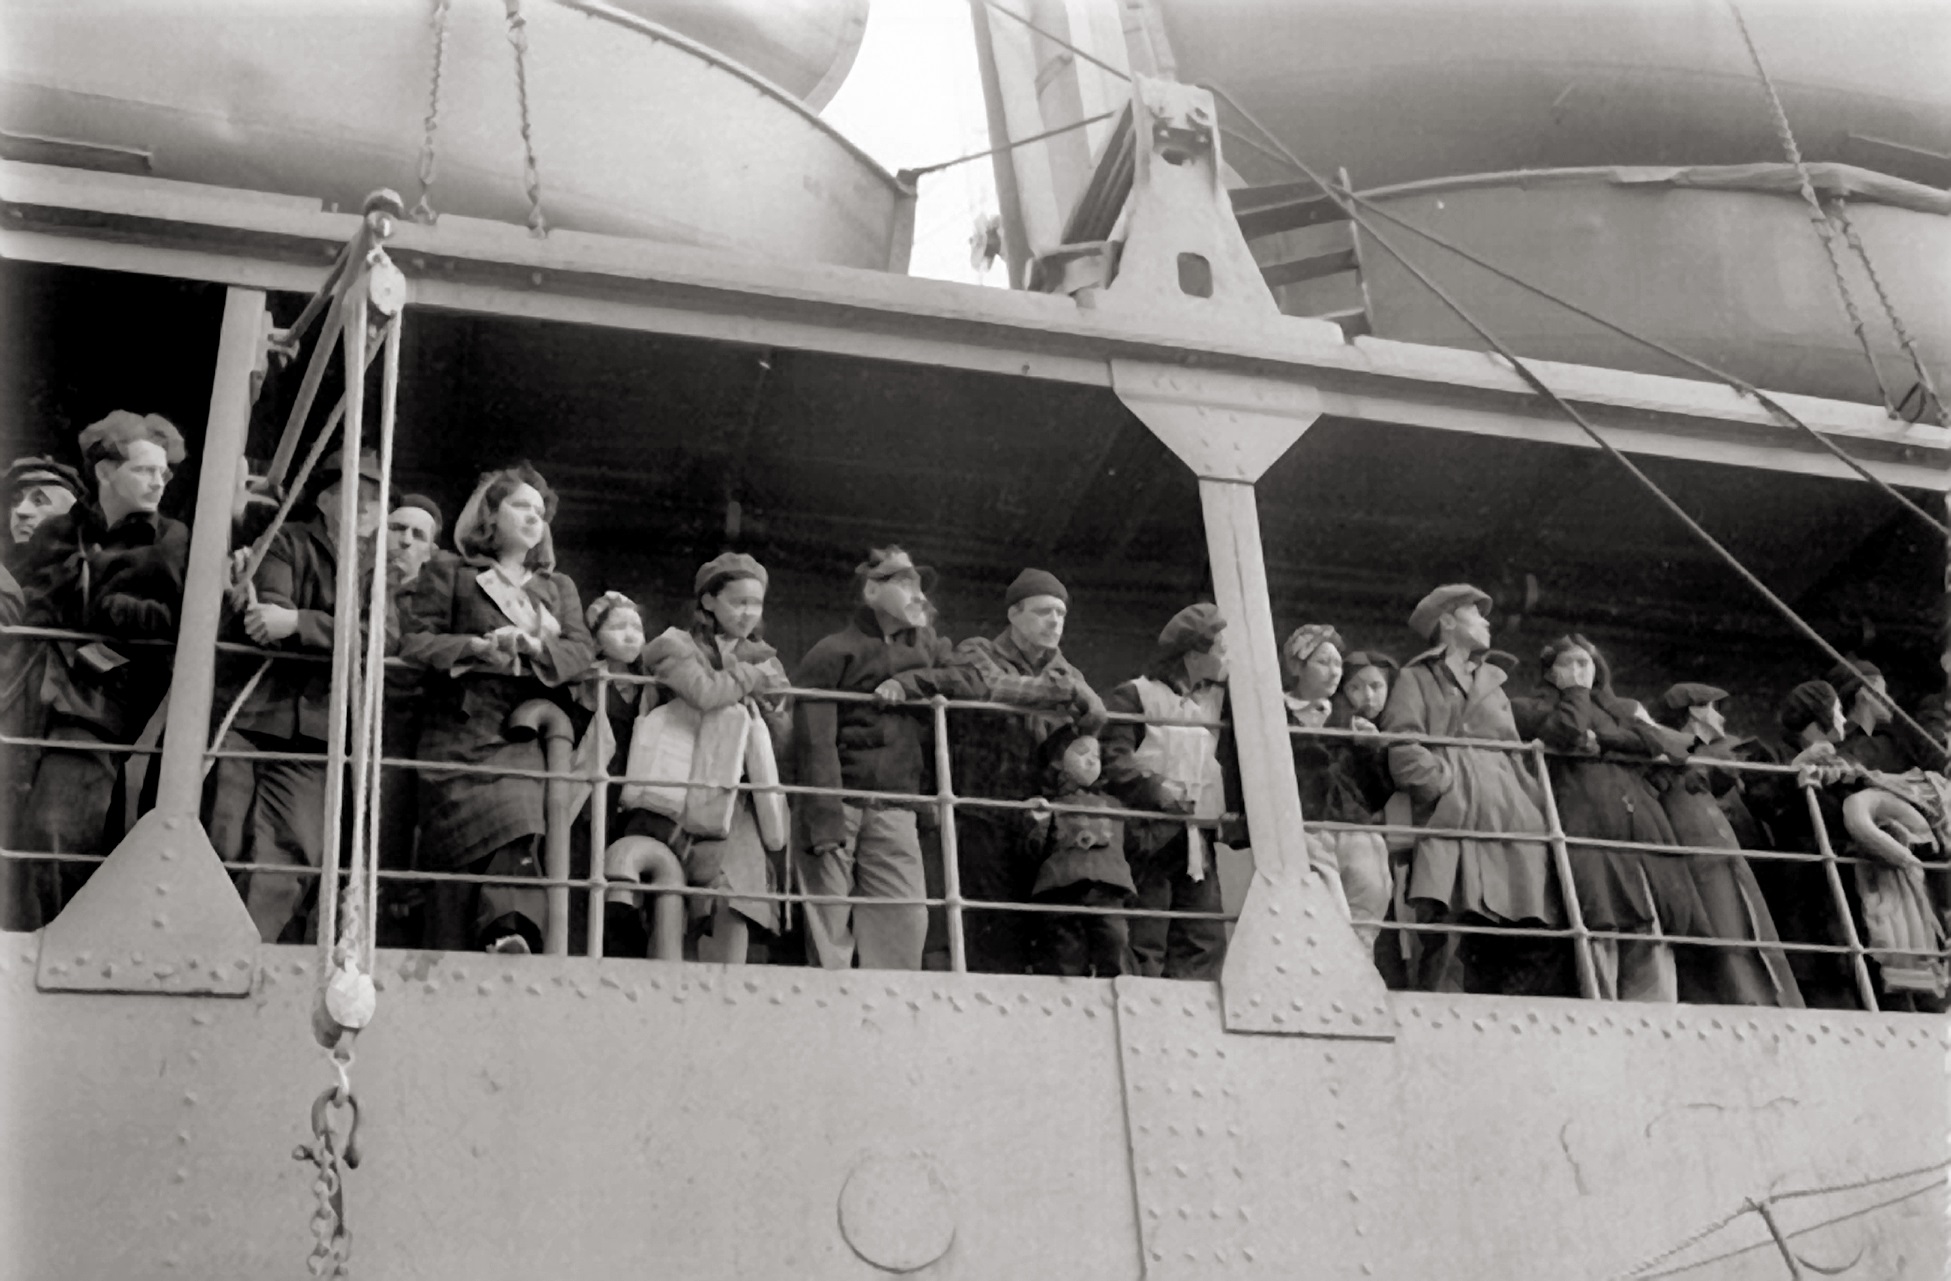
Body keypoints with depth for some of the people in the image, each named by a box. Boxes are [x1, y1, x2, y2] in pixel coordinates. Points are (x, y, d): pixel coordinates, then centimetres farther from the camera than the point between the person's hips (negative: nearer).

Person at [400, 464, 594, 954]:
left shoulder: (559, 587, 27)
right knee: (458, 853, -15)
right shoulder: (448, 573, 17)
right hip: (460, 730, -2)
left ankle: (508, 930, -39)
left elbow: (583, 649, 11)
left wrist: (534, 646, -9)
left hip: (523, 735, 2)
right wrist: (479, 646, -11)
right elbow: (414, 641, 5)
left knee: (518, 827, -26)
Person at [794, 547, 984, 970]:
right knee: (827, 927, -7)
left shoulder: (925, 645, 18)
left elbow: (977, 682, 4)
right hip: (839, 803, -5)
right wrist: (825, 820, -21)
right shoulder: (832, 653, -2)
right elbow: (816, 742, -11)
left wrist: (910, 682, -10)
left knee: (905, 924, -5)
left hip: (894, 810, 5)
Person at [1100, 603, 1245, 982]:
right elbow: (1111, 759, -15)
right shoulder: (1135, 696, -4)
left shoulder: (1220, 699, 18)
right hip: (1149, 836, -7)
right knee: (1145, 949, -7)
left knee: (1206, 943, 3)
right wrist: (1157, 790, -23)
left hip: (1198, 840, 7)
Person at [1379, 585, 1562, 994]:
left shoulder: (1493, 685, 32)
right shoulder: (1417, 679, 14)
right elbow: (1403, 752, -2)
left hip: (1508, 823, 6)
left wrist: (1537, 812, 9)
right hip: (1452, 827, -6)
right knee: (1449, 946, -20)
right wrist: (1453, 786, -12)